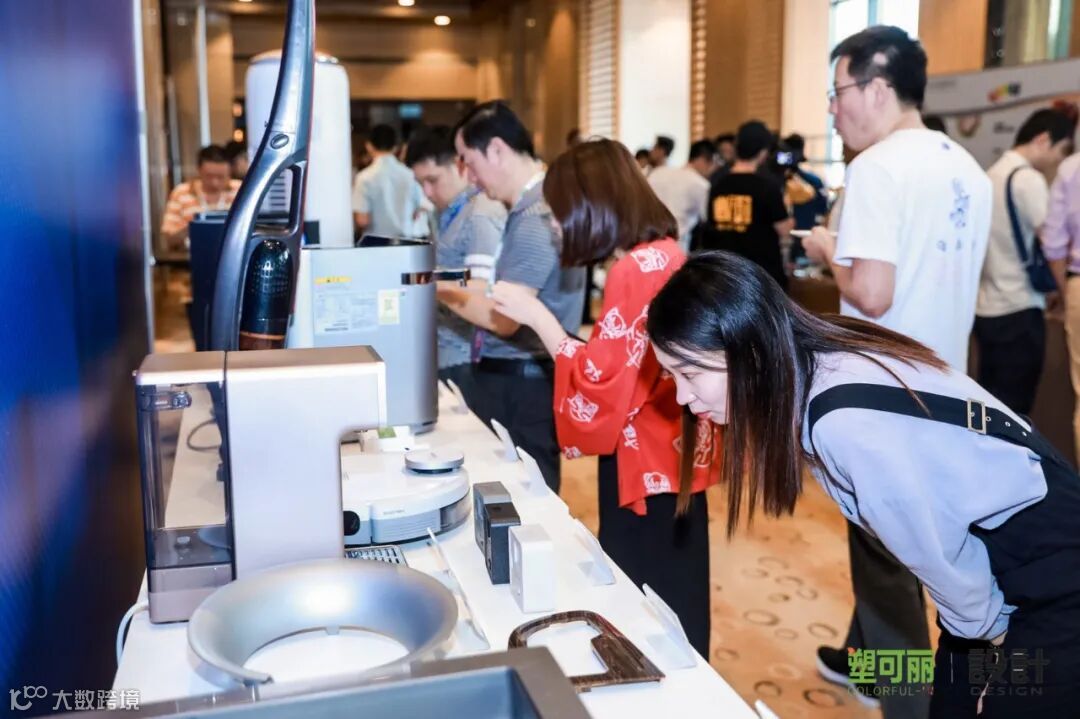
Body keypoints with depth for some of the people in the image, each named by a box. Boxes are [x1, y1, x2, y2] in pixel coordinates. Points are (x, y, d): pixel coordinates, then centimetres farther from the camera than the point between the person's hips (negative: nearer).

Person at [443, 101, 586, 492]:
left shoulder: (535, 217, -19)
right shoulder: (535, 205, 13)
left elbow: (505, 320, -20)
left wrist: (438, 290, -9)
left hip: (522, 383, -10)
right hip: (514, 378, 10)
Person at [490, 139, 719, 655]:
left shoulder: (633, 270, -20)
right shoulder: (668, 255, 8)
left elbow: (598, 387, -22)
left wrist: (536, 316, -15)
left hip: (645, 466, -9)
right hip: (673, 457, 9)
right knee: (676, 604, 20)